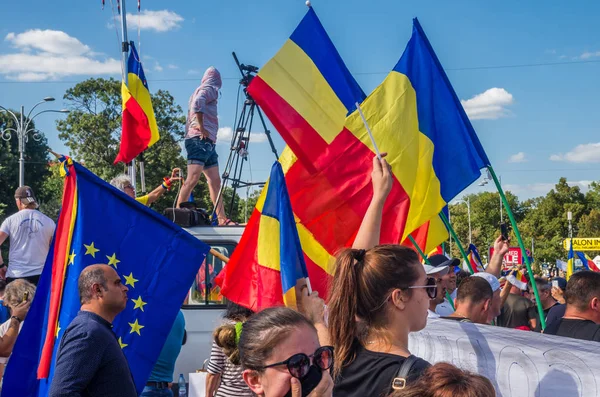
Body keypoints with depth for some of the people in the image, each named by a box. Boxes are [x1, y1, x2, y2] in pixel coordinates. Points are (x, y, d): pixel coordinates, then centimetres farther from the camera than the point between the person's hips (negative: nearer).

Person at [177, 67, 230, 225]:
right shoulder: (209, 89, 0)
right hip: (200, 140, -9)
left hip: (208, 142, 9)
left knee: (215, 181, 4)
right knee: (193, 178, -17)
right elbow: (197, 103, -19)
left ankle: (222, 219, 1)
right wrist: (201, 127, -17)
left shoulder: (201, 90, 26)